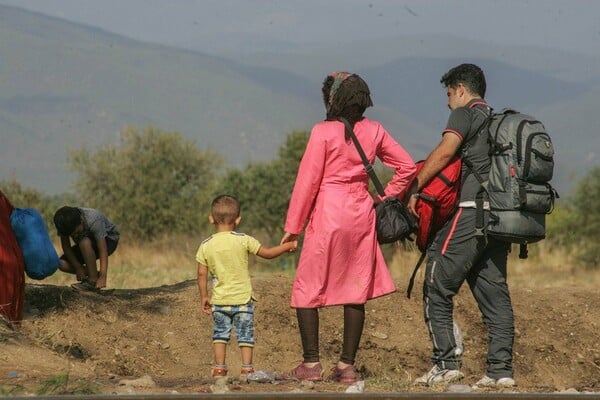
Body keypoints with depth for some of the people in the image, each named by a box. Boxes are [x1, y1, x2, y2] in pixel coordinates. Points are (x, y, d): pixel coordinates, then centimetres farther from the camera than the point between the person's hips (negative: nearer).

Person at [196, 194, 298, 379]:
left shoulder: (206, 246, -4)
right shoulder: (243, 240, -10)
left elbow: (202, 274, -3)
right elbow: (267, 253, -3)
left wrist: (204, 297, 8)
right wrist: (287, 246, 11)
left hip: (219, 301, 2)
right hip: (242, 299, -2)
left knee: (220, 334, 15)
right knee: (245, 335, 8)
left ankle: (219, 367, 13)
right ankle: (246, 367, 5)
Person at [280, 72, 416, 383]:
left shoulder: (323, 132, -10)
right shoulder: (373, 131, 5)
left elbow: (307, 181, -8)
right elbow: (407, 166, 9)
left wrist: (292, 226, -2)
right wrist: (386, 197, 13)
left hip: (328, 215, -5)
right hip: (362, 215, 5)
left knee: (307, 290, 4)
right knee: (355, 291, 8)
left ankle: (311, 363, -1)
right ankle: (347, 365, 7)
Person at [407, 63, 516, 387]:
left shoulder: (465, 114, 0)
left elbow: (444, 153, -12)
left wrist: (415, 189, -6)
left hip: (472, 212, -8)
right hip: (501, 215, 8)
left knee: (437, 287, -2)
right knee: (494, 293, 8)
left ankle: (446, 363, -6)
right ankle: (500, 369, 3)